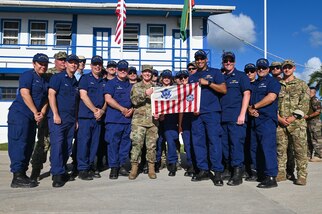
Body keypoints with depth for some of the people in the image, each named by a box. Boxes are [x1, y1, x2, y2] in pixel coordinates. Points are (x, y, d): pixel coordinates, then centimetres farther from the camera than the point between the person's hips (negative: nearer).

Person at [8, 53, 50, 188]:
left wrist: (42, 113, -4)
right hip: (19, 114, -8)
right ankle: (17, 177, -8)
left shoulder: (45, 80, 17)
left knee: (28, 145, 10)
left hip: (32, 117, 8)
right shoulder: (27, 75, -6)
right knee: (19, 144, -10)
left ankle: (22, 174, 18)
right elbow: (25, 94, -15)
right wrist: (36, 113, -14)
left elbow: (45, 99, 13)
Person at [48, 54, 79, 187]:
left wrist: (76, 120, 17)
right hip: (58, 117, -7)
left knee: (67, 147, 8)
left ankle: (61, 171, 20)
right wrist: (55, 114, -17)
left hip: (71, 119, 7)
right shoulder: (58, 77, 0)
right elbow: (51, 94, -9)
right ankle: (57, 174, -9)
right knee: (57, 144, -12)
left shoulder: (75, 82, 19)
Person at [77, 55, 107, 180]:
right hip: (85, 115, -5)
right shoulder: (85, 78, 3)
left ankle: (90, 168, 16)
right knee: (84, 141, -6)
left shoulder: (104, 81, 17)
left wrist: (102, 111, -6)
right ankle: (82, 169, -1)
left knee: (94, 143, 7)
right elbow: (83, 95, -7)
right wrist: (95, 110, -11)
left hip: (99, 117, 5)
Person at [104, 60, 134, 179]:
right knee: (113, 143, -4)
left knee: (126, 143, 6)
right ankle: (113, 167, 4)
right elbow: (108, 99, -9)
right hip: (114, 119, -4)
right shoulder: (111, 83, 3)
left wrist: (131, 109, -2)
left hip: (128, 119, 5)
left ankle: (122, 166, 17)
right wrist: (123, 109, -11)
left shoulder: (130, 85, 19)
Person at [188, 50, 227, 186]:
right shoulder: (192, 77, 20)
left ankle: (218, 172, -5)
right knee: (198, 142, 4)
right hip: (196, 114, 5)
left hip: (212, 112, -5)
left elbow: (223, 90, -3)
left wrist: (207, 83, -11)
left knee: (214, 141, -9)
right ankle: (203, 170, 13)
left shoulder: (214, 72, 7)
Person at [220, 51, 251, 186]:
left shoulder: (241, 76, 6)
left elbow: (246, 94, -3)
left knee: (236, 143, -10)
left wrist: (242, 114, -13)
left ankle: (238, 173, -6)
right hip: (222, 117, 5)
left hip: (236, 117, -5)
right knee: (224, 144, 6)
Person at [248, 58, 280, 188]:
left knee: (268, 147, -12)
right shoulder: (254, 84, 23)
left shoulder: (272, 81, 3)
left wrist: (254, 106, -8)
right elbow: (248, 99, 17)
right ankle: (262, 173, 17)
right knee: (258, 148, 9)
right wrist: (250, 109, -5)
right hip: (254, 120, 7)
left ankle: (271, 178, -11)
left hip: (267, 120, -7)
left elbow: (271, 97, -14)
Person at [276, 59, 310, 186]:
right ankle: (281, 173, 12)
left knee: (300, 149, -3)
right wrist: (278, 117, -7)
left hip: (297, 122, -2)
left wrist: (294, 117, -12)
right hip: (280, 122, 2)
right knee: (281, 149, 4)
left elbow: (305, 103, 0)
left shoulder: (302, 84, 9)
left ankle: (302, 176, 4)